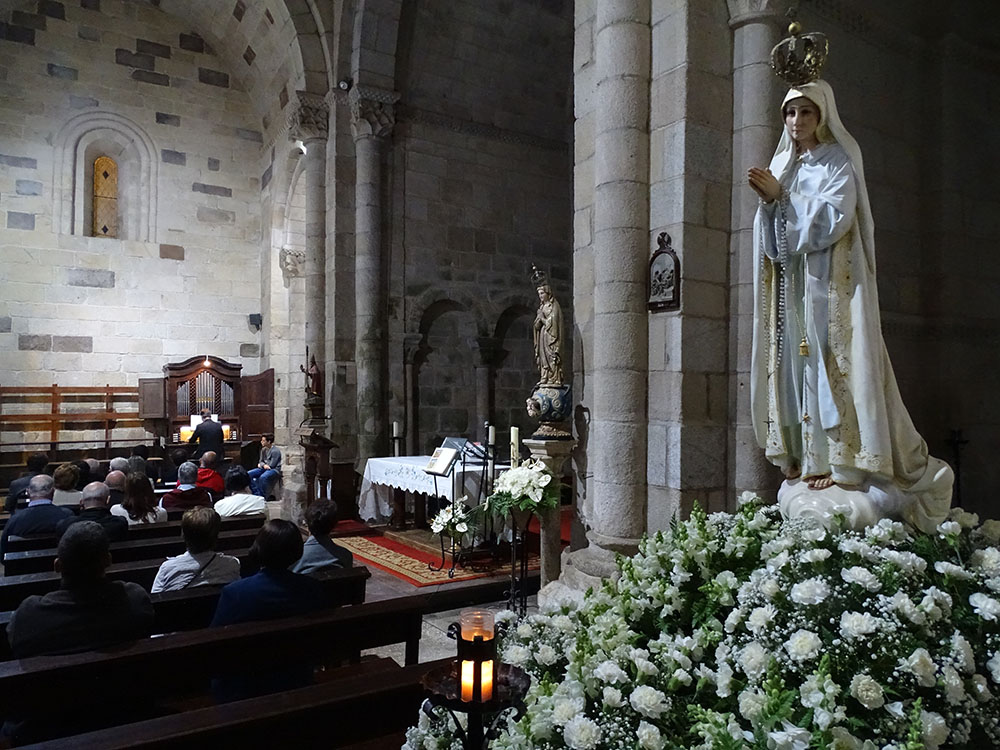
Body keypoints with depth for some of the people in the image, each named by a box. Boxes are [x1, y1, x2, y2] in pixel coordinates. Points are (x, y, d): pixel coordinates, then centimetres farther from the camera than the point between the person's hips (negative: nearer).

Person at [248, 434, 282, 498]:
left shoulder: (275, 451, -16)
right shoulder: (263, 449, 9)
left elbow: (271, 465, -16)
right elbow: (261, 461, 13)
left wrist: (261, 465, -1)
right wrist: (263, 465, -12)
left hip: (274, 470, -8)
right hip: (264, 468, 8)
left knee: (263, 477, -38)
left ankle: (262, 496, -25)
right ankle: (256, 494, -11)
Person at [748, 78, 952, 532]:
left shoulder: (839, 162, 2)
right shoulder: (782, 165, 17)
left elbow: (833, 218, -13)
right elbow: (771, 239, 10)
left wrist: (780, 196, -12)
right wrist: (768, 200, -9)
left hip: (831, 279, -5)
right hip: (791, 281, 5)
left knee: (831, 362, -10)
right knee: (796, 363, 1)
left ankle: (839, 458, -8)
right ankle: (804, 456, 5)